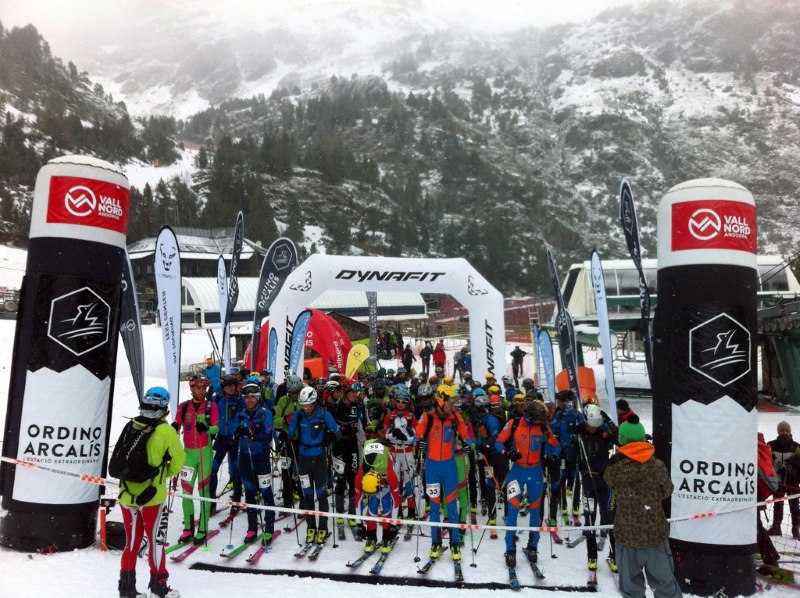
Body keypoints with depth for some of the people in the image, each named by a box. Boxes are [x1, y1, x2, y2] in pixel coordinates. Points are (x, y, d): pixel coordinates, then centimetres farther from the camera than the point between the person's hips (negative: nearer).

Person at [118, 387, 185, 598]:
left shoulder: (131, 427, -1)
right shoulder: (166, 431, -12)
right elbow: (179, 460, -4)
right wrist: (166, 474, 14)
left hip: (127, 494, 4)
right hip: (152, 496, -4)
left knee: (132, 541, 16)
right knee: (156, 541, 10)